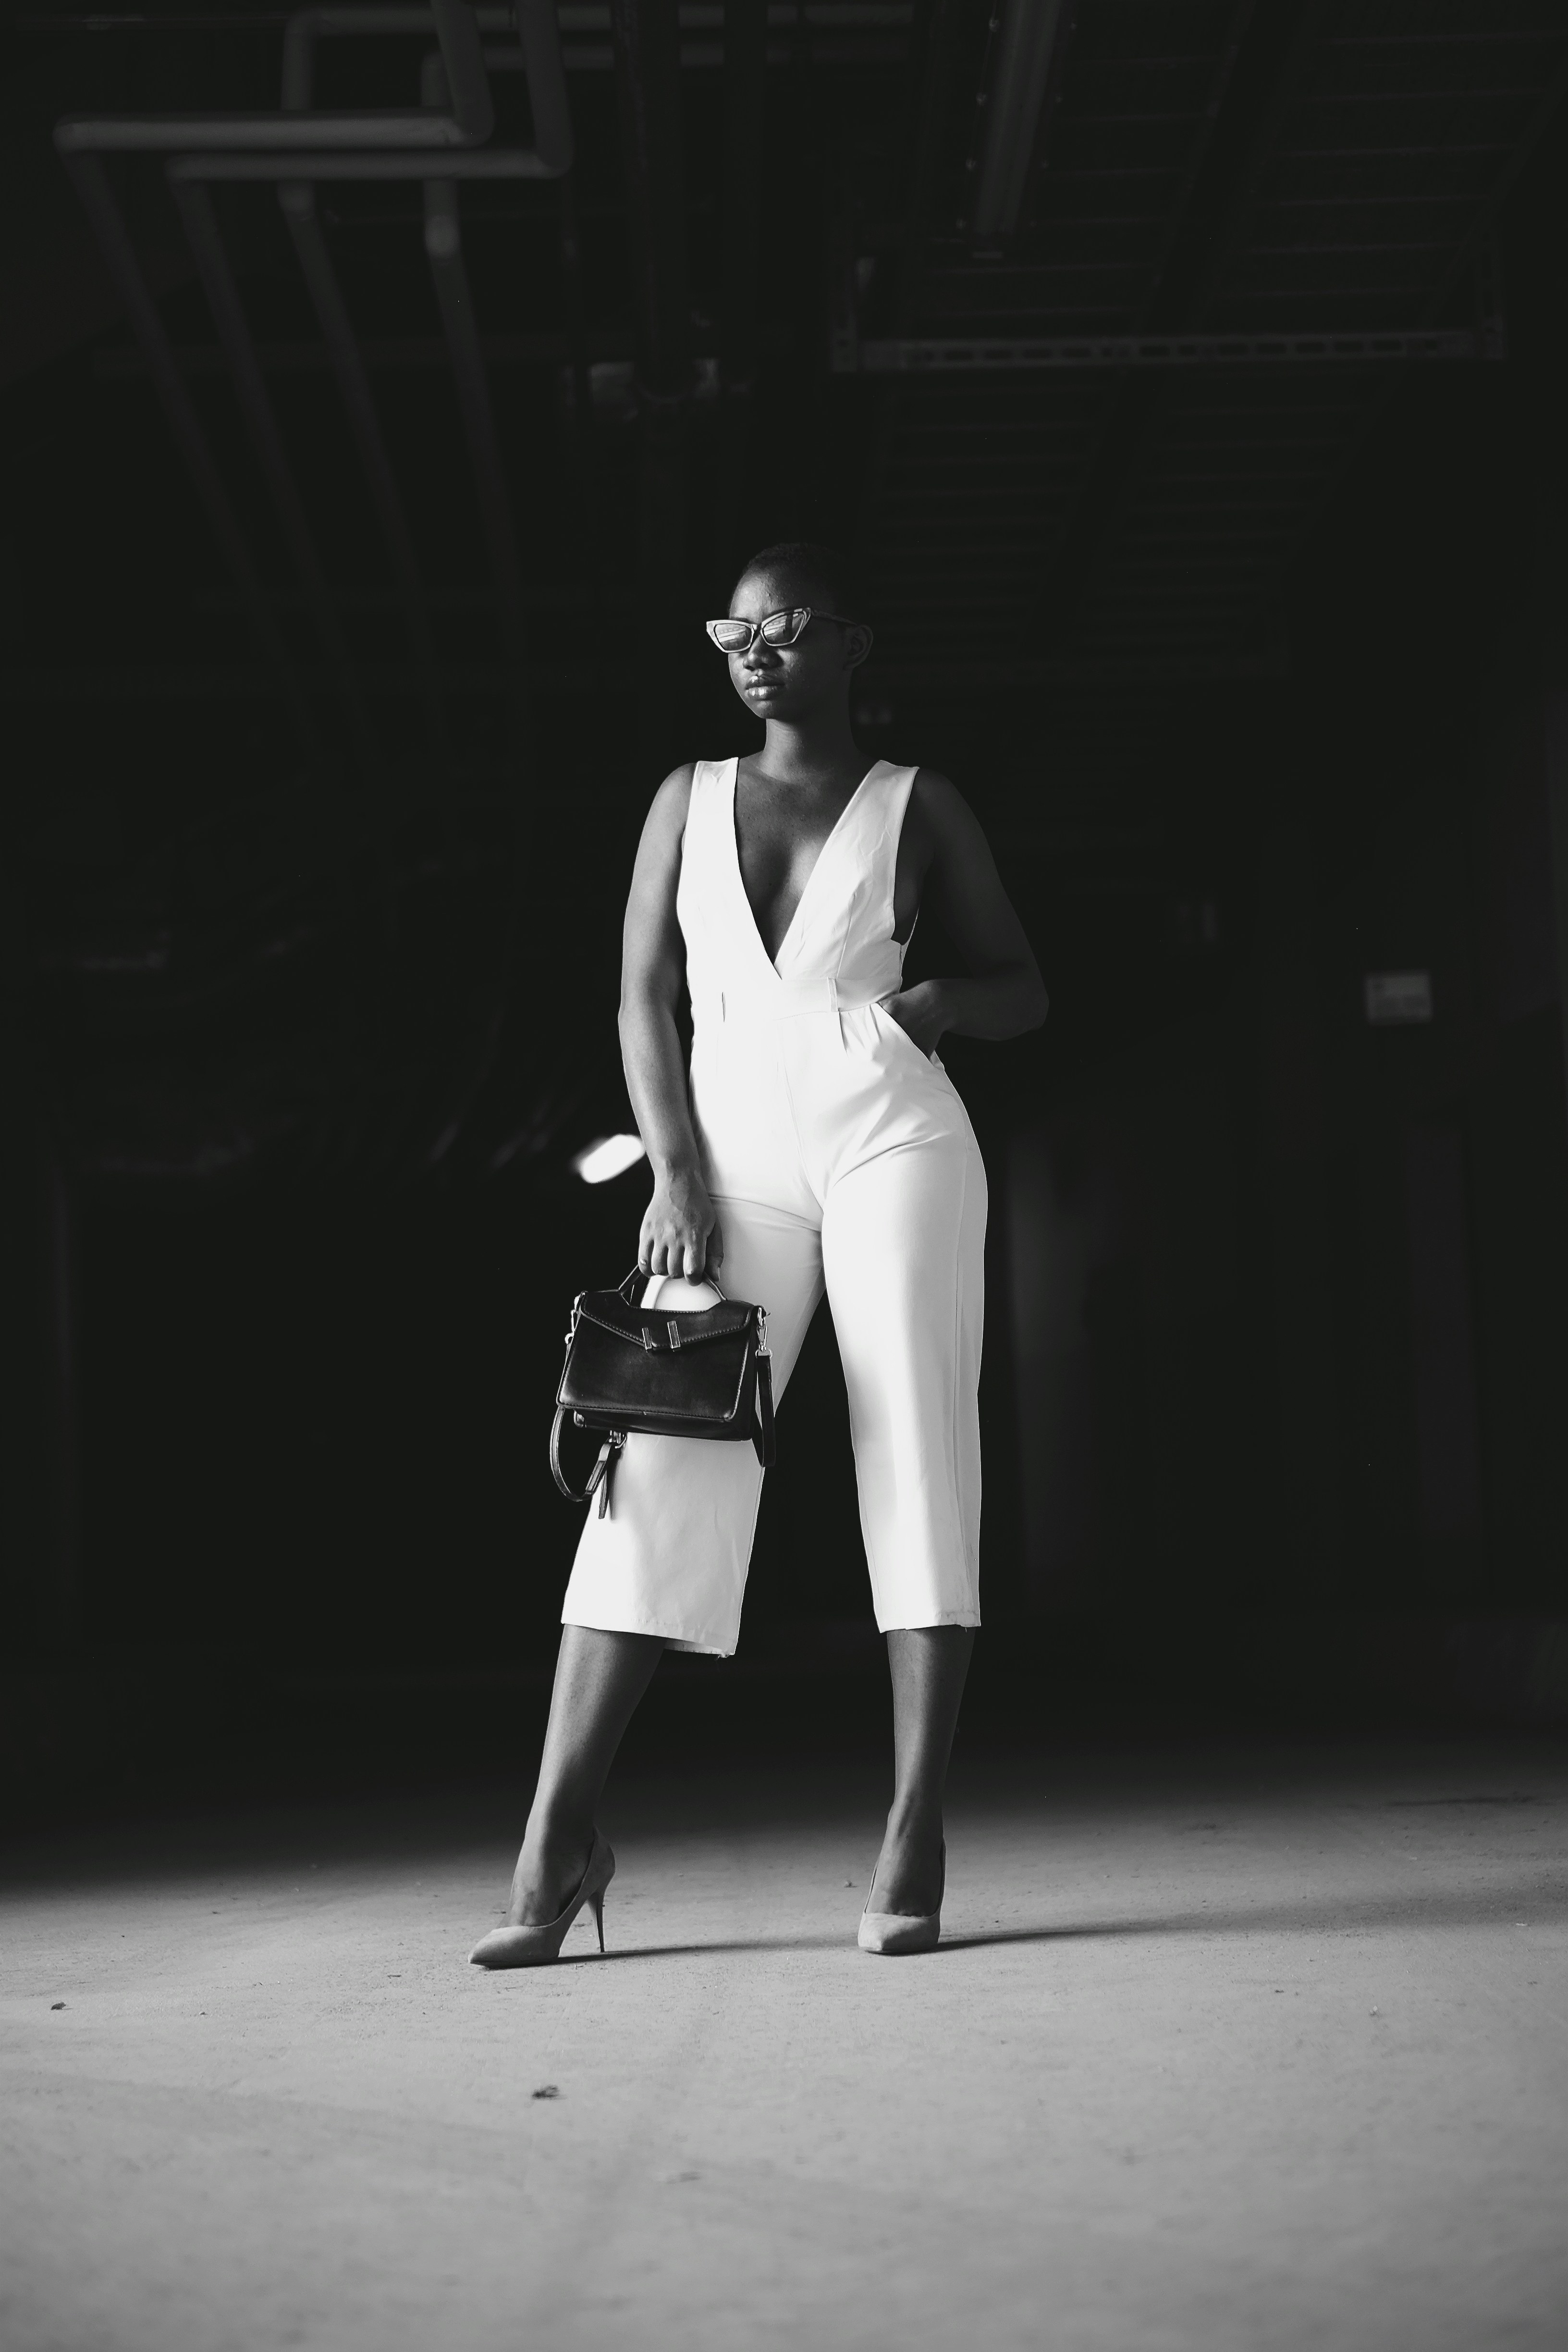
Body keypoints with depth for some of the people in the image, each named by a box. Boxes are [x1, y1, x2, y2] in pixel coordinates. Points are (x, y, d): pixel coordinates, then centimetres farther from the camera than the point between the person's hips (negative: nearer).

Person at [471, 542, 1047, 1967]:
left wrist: (943, 1004, -10)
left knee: (916, 1460, -8)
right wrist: (677, 1178, -4)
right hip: (738, 1151, 1)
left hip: (889, 1133, -1)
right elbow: (646, 998, 9)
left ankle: (915, 1848, -8)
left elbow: (1025, 991, 14)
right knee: (661, 1462, -9)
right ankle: (559, 1841, -12)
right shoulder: (690, 799, 14)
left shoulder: (918, 808, 10)